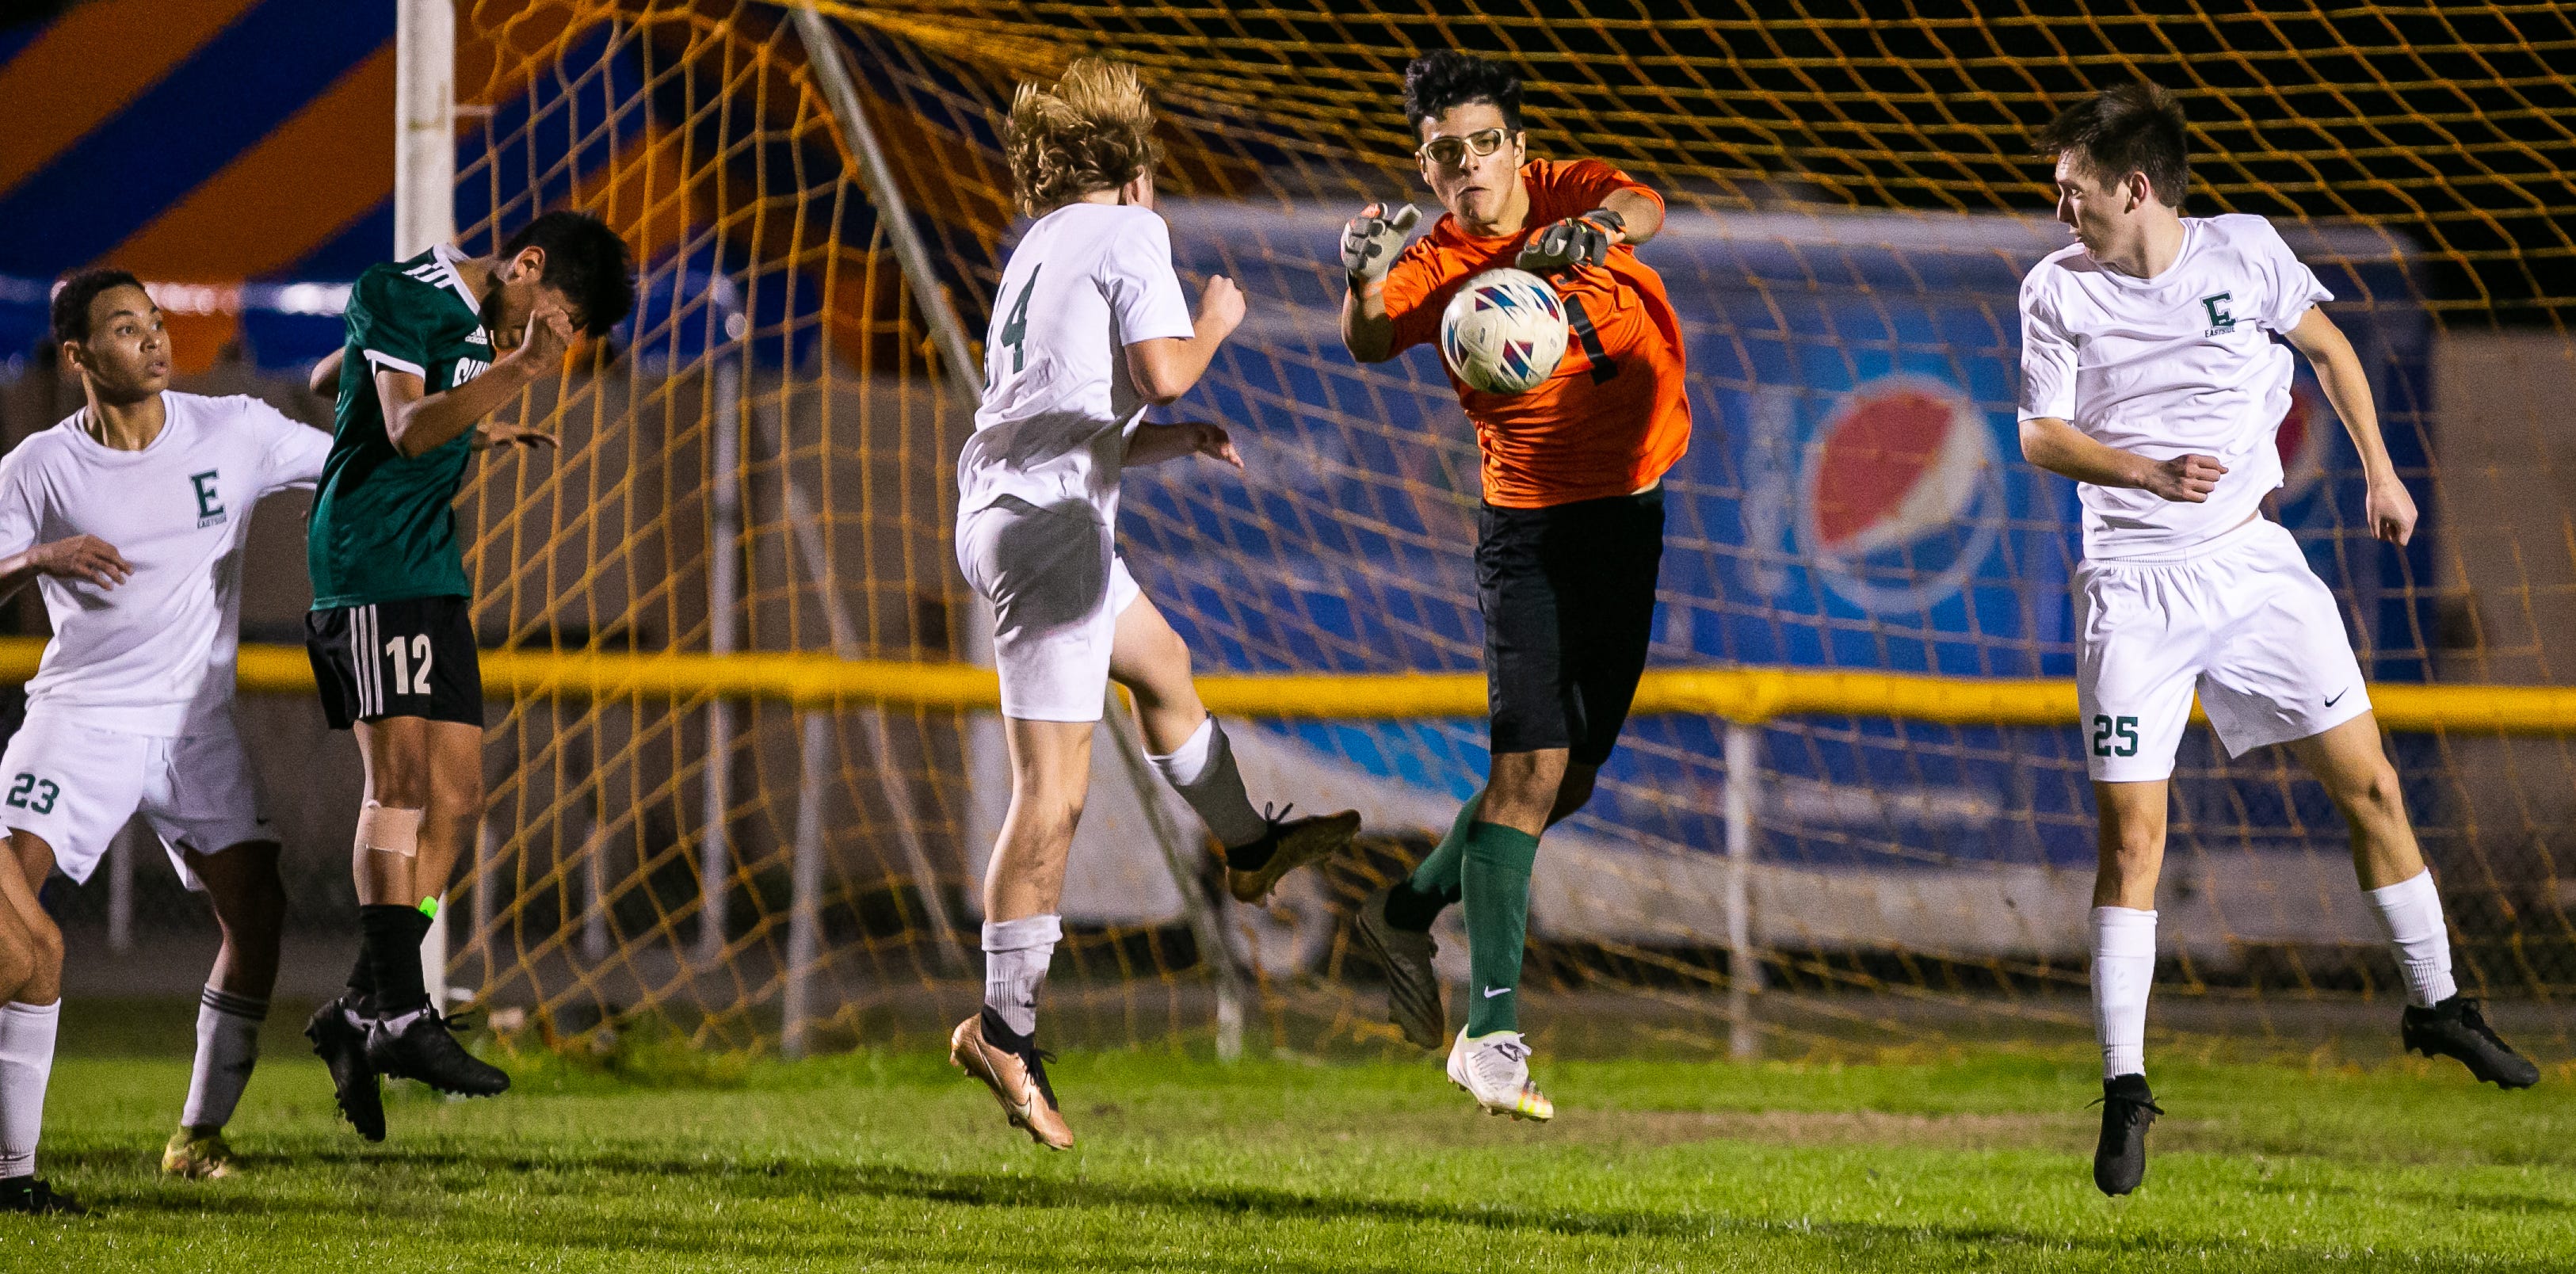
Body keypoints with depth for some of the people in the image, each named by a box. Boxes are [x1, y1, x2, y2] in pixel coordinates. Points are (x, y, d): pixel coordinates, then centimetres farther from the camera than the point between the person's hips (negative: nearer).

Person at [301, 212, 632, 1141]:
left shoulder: (476, 326, 19)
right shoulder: (403, 295, -8)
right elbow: (407, 428, -21)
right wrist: (519, 371, -27)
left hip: (432, 570, 10)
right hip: (371, 564, -9)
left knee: (456, 798, 3)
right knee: (401, 776, -17)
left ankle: (359, 1015, 6)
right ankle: (398, 1012, -23)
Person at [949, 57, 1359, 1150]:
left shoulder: (1038, 251, 21)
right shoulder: (1128, 235, -3)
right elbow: (1161, 369, -15)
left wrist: (1168, 441, 23)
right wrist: (1215, 322, 4)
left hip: (1002, 502, 9)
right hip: (1046, 523, -9)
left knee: (1161, 664, 32)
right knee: (1054, 789, -10)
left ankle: (1250, 845, 52)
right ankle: (1005, 1026, -12)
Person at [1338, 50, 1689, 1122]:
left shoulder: (1570, 193, -4)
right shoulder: (1435, 264, -9)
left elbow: (1645, 210, -25)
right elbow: (1370, 340, -27)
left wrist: (1598, 225, -48)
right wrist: (1365, 280, -48)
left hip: (1630, 516, 4)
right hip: (1529, 528, -4)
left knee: (1571, 775, 11)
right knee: (1531, 762, -16)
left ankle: (1408, 913, 31)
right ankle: (1491, 1030, -18)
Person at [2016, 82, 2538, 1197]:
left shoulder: (2244, 252, -1)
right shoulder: (2057, 290, -3)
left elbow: (2327, 348, 15)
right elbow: (2040, 436, -1)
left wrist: (2379, 472, 15)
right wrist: (2151, 472, -16)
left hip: (2254, 563, 2)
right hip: (2134, 584, -2)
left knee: (2368, 785, 2)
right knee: (2131, 835, -8)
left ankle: (2437, 1004, 20)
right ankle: (2124, 1086, -1)